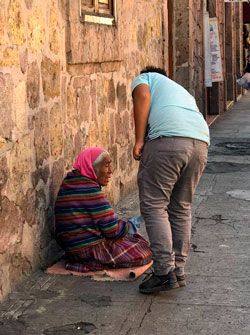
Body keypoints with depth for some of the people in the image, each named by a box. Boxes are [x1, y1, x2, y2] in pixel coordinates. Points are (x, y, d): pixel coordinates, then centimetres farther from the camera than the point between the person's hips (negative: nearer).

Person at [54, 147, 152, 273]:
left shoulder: (68, 183, 9)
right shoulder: (90, 189, -21)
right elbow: (113, 230, -18)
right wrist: (130, 226, 4)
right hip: (92, 252, -10)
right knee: (144, 252, 0)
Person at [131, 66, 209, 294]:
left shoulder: (144, 78, 24)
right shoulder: (182, 91, 40)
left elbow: (142, 96, -1)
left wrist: (139, 140, -4)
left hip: (167, 140, -6)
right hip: (201, 141, 6)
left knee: (154, 206, 0)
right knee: (182, 208, 16)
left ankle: (165, 272, -6)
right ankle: (179, 271, 20)